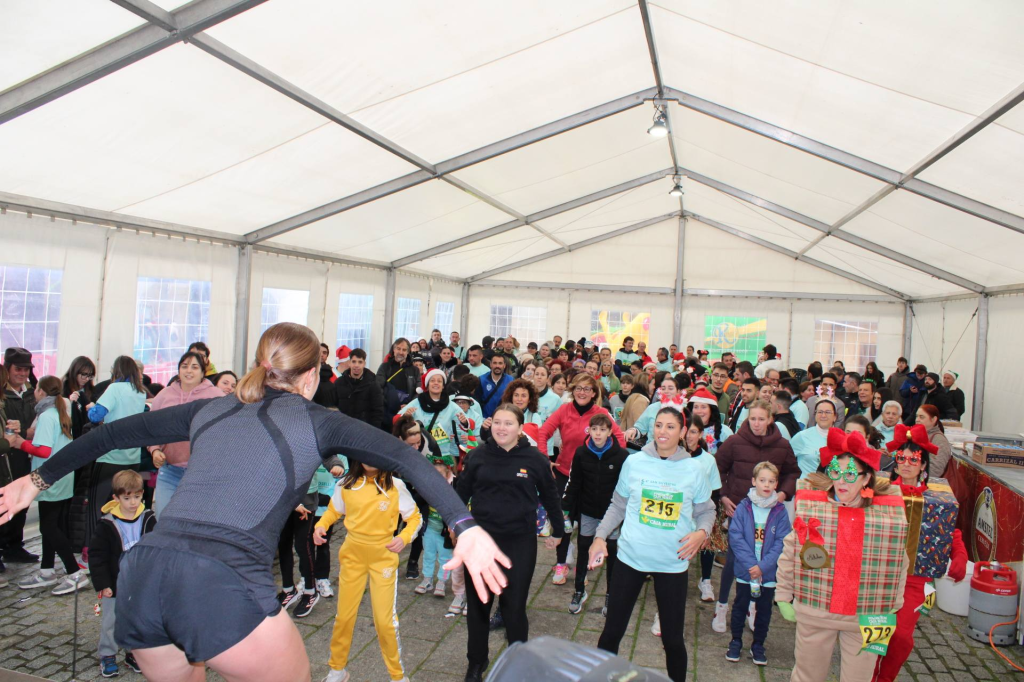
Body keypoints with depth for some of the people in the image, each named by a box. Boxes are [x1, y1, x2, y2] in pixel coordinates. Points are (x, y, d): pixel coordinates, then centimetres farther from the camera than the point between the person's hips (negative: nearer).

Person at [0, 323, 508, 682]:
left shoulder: (212, 410, 21)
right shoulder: (317, 421, 9)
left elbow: (114, 433, 27)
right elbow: (405, 459, -3)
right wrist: (465, 526, -8)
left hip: (142, 569, 6)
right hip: (224, 583, -5)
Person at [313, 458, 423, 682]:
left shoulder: (395, 486, -11)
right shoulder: (345, 484, -6)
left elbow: (415, 517, -2)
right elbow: (333, 511, 10)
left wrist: (404, 537, -20)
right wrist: (320, 526, -9)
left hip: (384, 556, -2)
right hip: (352, 555, 2)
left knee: (385, 620, 0)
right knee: (344, 615, 12)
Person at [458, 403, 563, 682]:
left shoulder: (534, 458, -7)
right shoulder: (479, 455, -3)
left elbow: (549, 495, 5)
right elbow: (463, 491, 8)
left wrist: (557, 531, 12)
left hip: (520, 542, -2)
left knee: (514, 606, 2)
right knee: (478, 603, 13)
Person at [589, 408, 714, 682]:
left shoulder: (694, 470, -3)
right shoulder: (634, 462, -2)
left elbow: (706, 510, 7)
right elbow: (618, 506, 7)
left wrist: (702, 531, -13)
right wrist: (601, 536, -3)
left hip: (673, 563, 0)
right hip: (630, 556, 1)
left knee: (673, 638, 7)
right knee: (612, 631, 9)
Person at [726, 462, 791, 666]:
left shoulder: (780, 512, -6)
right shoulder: (743, 508, -8)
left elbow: (782, 542, -9)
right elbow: (735, 536, -11)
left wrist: (763, 566, -17)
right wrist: (751, 564, -19)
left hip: (769, 573, 1)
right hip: (744, 570, -1)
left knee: (764, 609, 14)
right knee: (740, 606, 13)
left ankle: (758, 645, 31)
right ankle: (736, 642, 30)